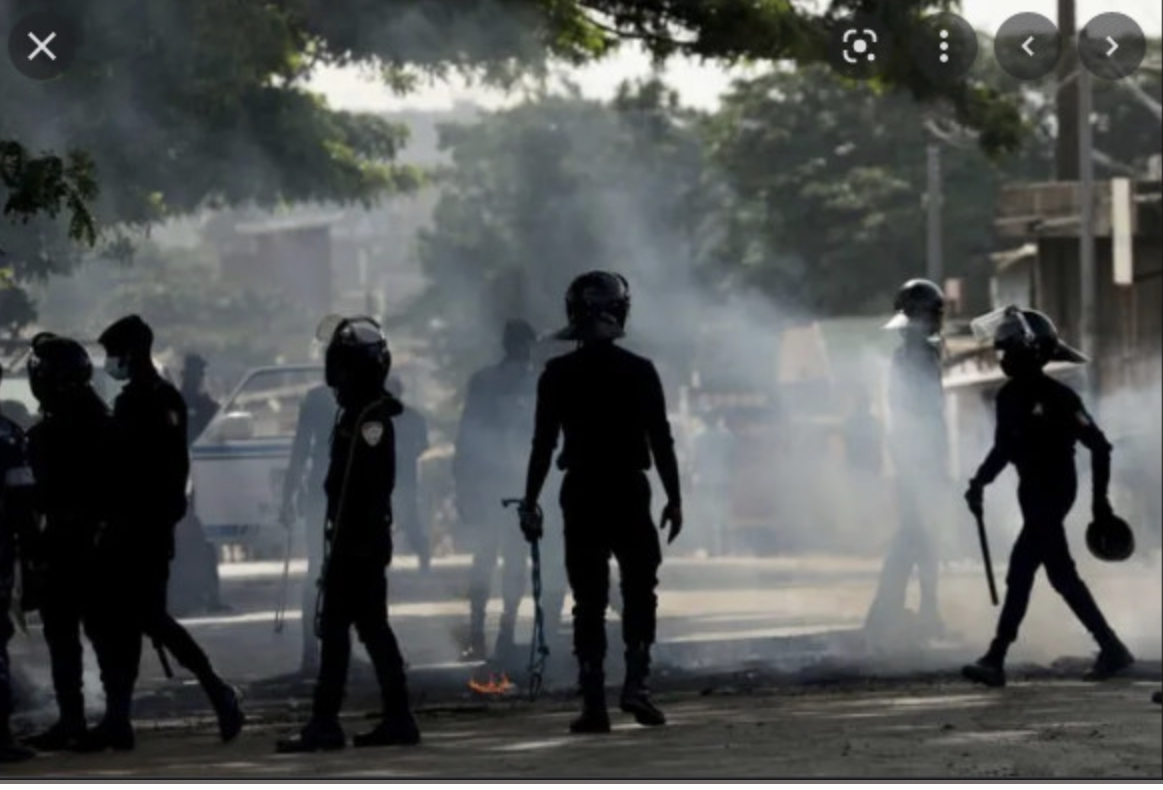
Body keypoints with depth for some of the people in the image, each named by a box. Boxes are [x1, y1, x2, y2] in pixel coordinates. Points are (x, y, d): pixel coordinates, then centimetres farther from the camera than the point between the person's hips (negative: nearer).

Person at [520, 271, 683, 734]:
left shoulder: (557, 375, -2)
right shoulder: (639, 372, -3)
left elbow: (543, 443, -1)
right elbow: (661, 440, -2)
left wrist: (530, 502, 4)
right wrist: (674, 499, 4)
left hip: (580, 496, 1)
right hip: (630, 492, -1)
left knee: (589, 601, 4)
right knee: (639, 592, 10)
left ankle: (594, 704, 0)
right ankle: (636, 683, -8)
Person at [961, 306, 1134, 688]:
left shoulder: (1058, 397, -13)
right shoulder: (1010, 396, 6)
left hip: (1055, 491, -8)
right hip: (1033, 491, 8)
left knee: (1020, 571, -12)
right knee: (1061, 575, 12)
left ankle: (996, 660, -14)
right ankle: (1112, 650, 19)